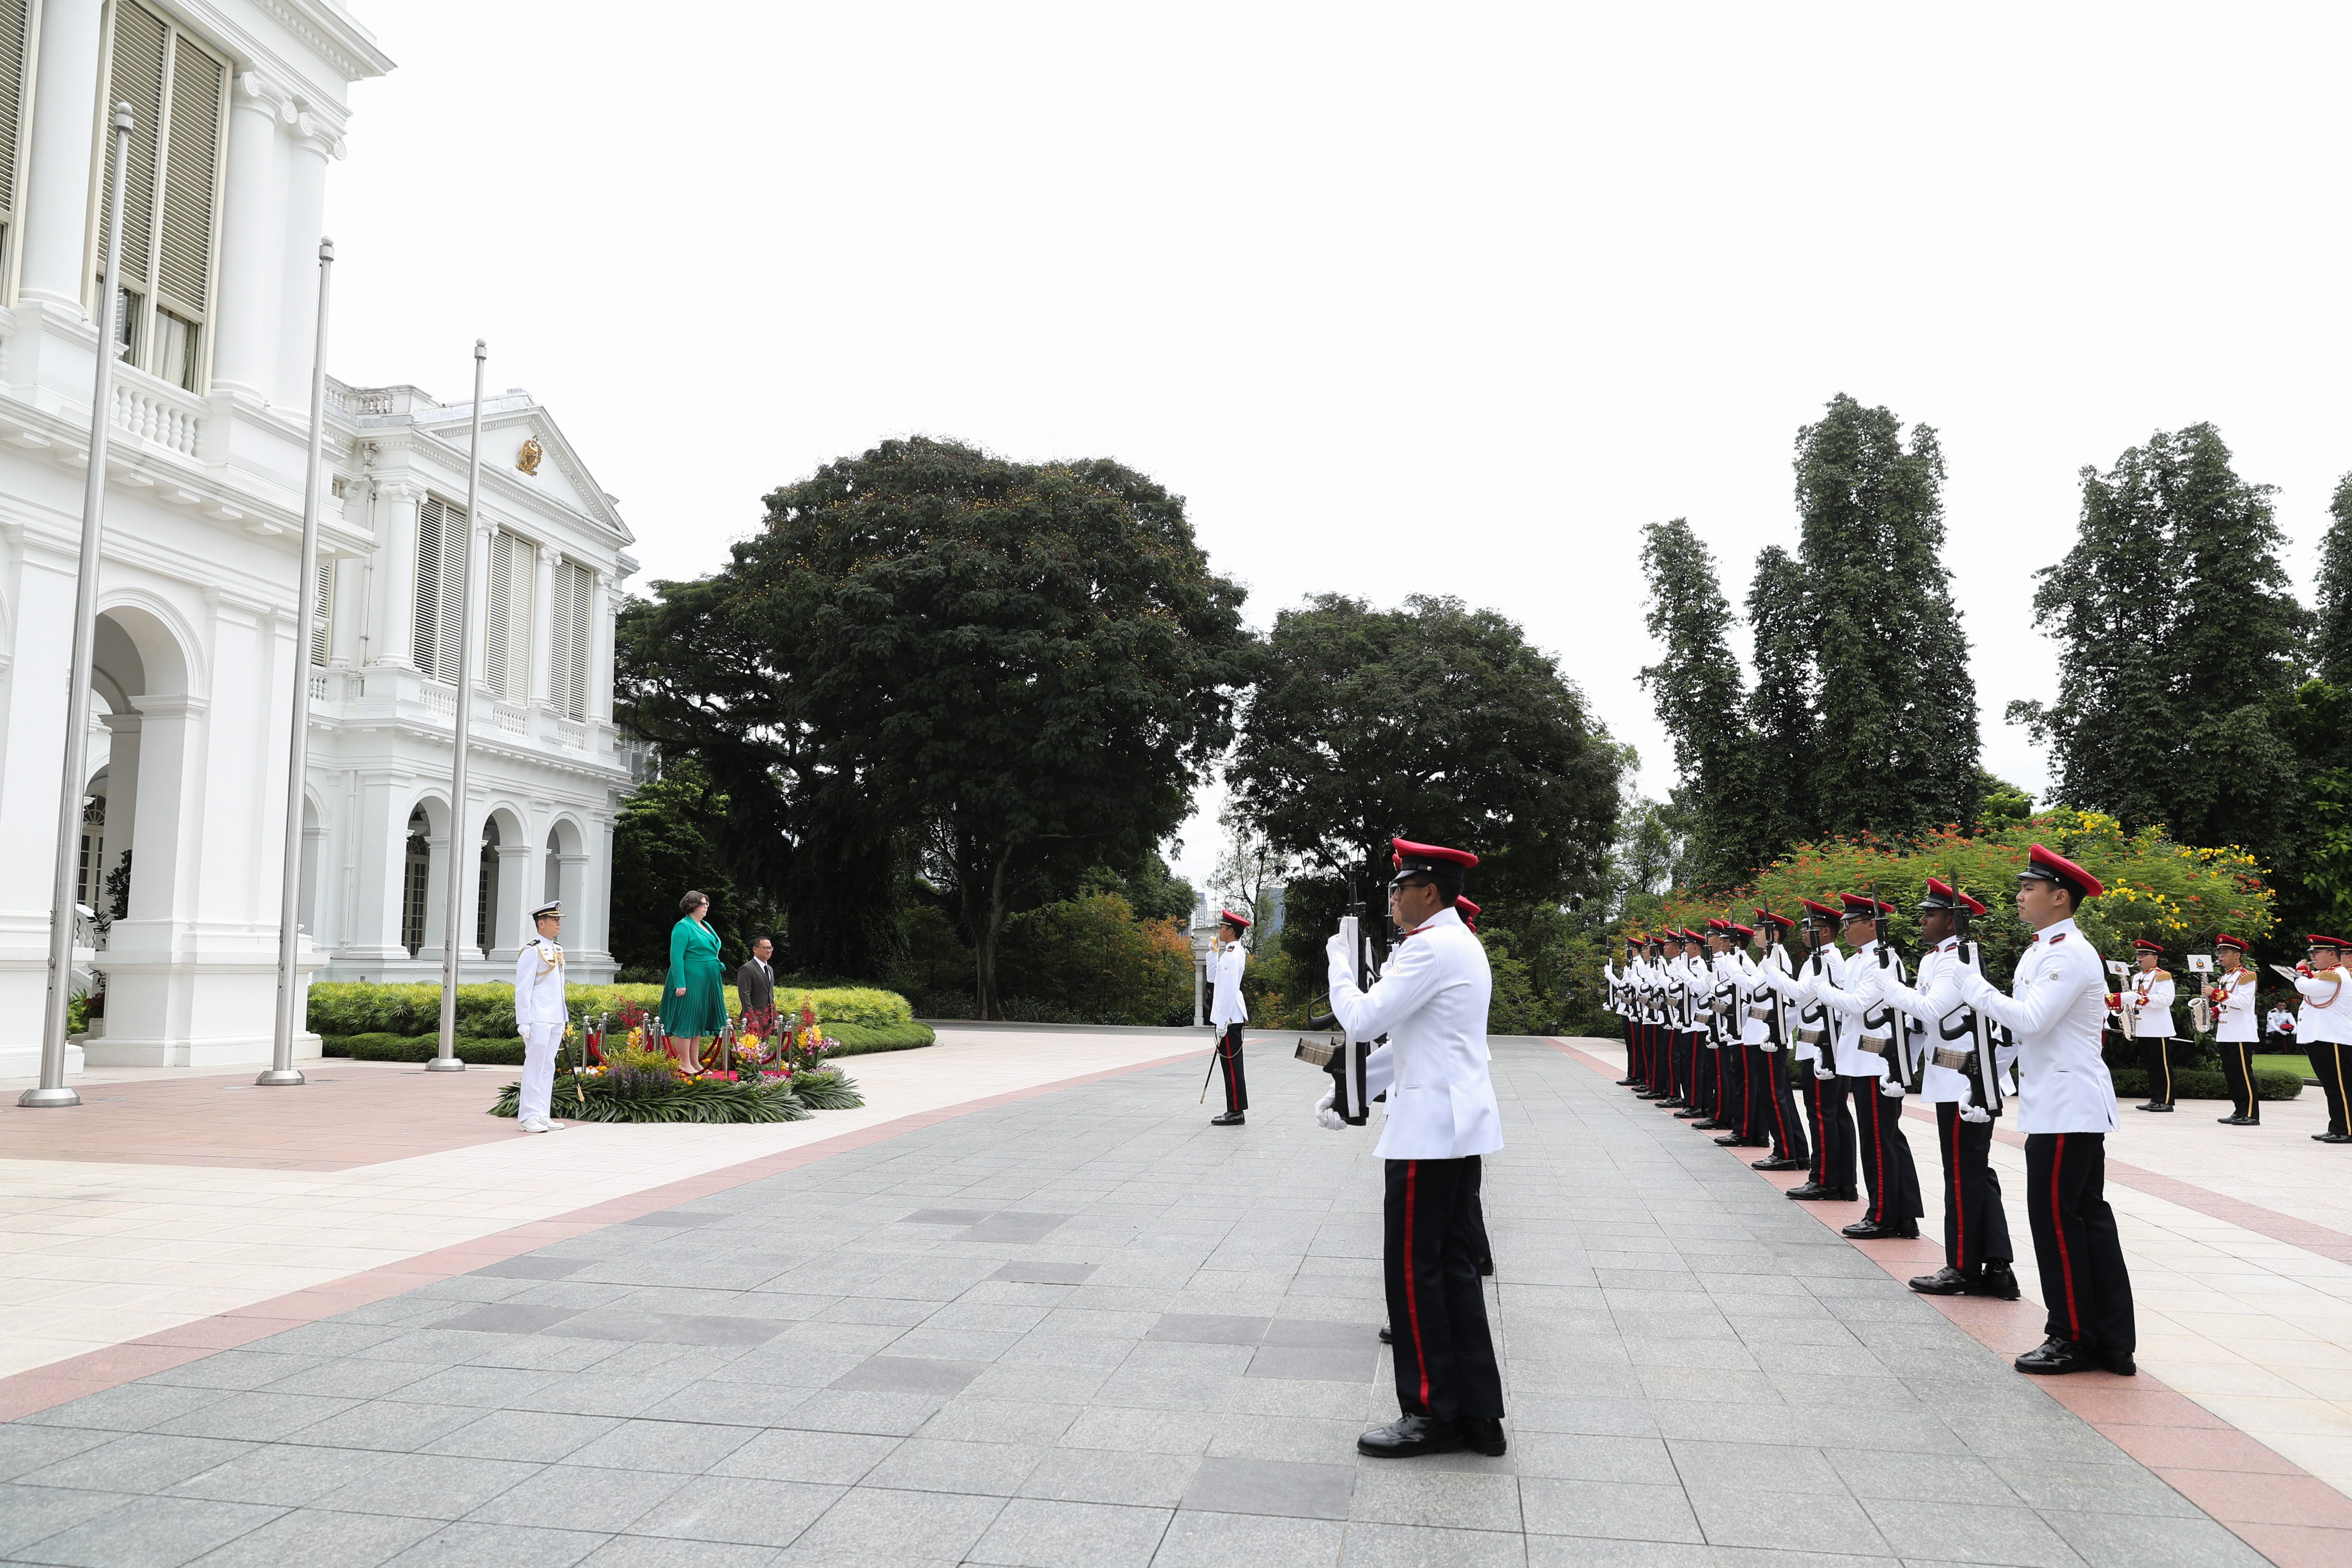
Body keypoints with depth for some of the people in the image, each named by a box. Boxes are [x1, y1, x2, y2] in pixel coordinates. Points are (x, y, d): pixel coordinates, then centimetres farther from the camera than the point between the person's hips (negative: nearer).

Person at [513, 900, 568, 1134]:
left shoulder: (557, 952, 17)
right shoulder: (532, 951, -8)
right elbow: (523, 989, -12)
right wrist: (524, 1022, -16)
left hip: (556, 1021, 8)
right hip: (538, 1020, -8)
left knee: (548, 1067, 9)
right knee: (535, 1067, -5)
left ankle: (542, 1115, 14)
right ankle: (528, 1117, 1)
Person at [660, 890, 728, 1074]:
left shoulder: (706, 926, 15)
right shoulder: (683, 927, -11)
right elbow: (676, 957, -16)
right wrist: (680, 983, -21)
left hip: (706, 983, 9)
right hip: (690, 981, -9)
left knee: (698, 1020, 13)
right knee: (686, 1020, -4)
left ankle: (695, 1063, 19)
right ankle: (684, 1064, -1)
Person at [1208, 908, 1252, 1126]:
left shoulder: (1232, 955, -17)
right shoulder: (1232, 952, 14)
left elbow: (1229, 990, -21)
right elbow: (1212, 978, 23)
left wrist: (1222, 1022, -21)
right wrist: (1213, 952, 15)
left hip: (1229, 1018, -10)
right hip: (1230, 1016, 10)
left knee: (1231, 1065, -6)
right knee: (1230, 1065, 13)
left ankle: (1235, 1112, -2)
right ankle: (1235, 1111, 17)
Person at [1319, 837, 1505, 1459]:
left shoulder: (1431, 948, -16)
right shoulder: (1461, 945, 16)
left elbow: (1364, 1020, -18)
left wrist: (1340, 963, -2)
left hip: (1431, 1127, -10)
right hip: (1462, 1125, 10)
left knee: (1412, 1267, -1)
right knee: (1454, 1263, 13)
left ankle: (1433, 1414, 8)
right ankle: (1479, 1412, 18)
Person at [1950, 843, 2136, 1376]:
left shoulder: (2071, 954, -16)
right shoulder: (2044, 950, 15)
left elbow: (2032, 1019, -24)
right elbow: (2026, 1018, 19)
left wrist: (1973, 985, -17)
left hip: (2066, 1107, -10)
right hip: (2063, 1105, 10)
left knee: (2056, 1217, -4)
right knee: (2087, 1217, 12)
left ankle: (2074, 1340, 6)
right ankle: (2113, 1343, 18)